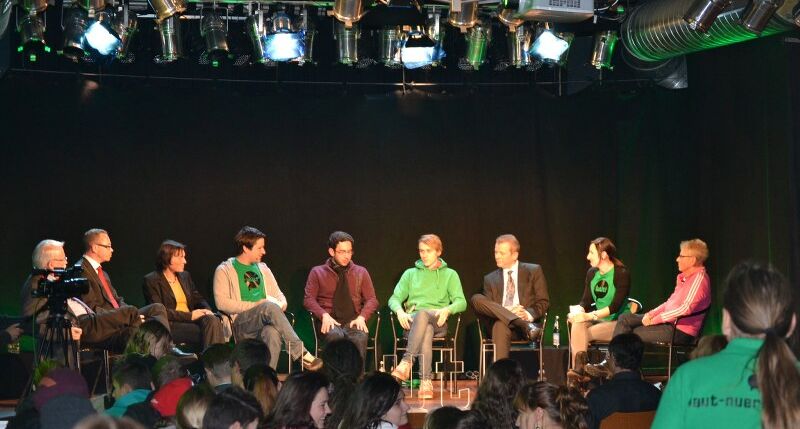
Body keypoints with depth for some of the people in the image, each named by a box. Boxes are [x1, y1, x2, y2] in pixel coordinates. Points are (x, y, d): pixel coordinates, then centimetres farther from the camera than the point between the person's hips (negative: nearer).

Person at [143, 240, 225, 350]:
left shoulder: (185, 276, 22)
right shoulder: (151, 281, 0)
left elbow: (198, 299, 24)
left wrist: (207, 310, -2)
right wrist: (189, 316, -15)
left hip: (191, 320, 6)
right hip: (170, 325, -6)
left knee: (212, 320, -28)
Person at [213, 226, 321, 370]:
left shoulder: (263, 269, 24)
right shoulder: (224, 270, 7)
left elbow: (279, 297, 25)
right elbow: (222, 303, -6)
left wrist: (280, 305, -1)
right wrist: (256, 305, -8)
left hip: (266, 323, 4)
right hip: (242, 324, -4)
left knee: (272, 332, -37)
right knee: (270, 307, -35)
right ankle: (300, 353, -37)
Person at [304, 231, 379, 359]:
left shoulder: (361, 272, 19)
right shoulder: (317, 272, 14)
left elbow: (372, 299, 14)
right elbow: (309, 299, 6)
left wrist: (362, 317, -7)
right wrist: (324, 315, -13)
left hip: (354, 321, 1)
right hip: (330, 321, -1)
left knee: (360, 337, -35)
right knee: (335, 336, -37)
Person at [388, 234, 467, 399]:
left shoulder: (450, 274, 18)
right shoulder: (410, 273, 24)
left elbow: (461, 302, 5)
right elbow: (394, 298, 15)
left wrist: (447, 310, -18)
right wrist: (400, 311, -10)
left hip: (438, 323, -1)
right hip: (413, 321, 1)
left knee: (422, 314, -39)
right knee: (426, 331, -38)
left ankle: (406, 363, -50)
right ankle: (426, 381, -50)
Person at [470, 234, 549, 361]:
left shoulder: (534, 271, 14)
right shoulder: (490, 279, 22)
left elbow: (544, 303, 8)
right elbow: (488, 308, 11)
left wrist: (529, 314, -14)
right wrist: (506, 311, -12)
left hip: (527, 320, -4)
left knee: (500, 326, -39)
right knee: (476, 299, -26)